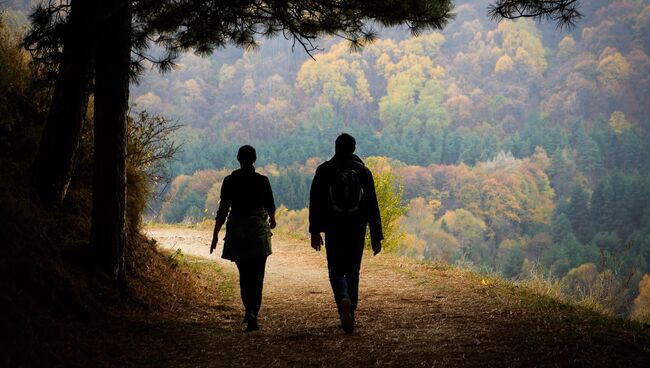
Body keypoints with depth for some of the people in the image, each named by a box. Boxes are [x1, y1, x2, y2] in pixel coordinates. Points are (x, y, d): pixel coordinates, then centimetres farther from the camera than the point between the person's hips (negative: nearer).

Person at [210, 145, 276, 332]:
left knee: (244, 275, 17)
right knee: (257, 277, 2)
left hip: (237, 233, 1)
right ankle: (252, 314, -10)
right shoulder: (262, 181, -4)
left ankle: (250, 311, 13)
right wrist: (272, 220, 30)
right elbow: (270, 206, 8)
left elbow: (223, 210, -5)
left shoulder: (229, 181, -3)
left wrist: (215, 235, 0)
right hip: (259, 232, -1)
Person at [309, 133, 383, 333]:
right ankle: (349, 316, 17)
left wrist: (314, 231, -4)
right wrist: (376, 237, 4)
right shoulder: (363, 171, 1)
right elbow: (372, 207, 1)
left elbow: (315, 203, -6)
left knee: (336, 271, 5)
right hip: (357, 231, 2)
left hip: (334, 231, -2)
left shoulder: (324, 170, -2)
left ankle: (343, 300, -25)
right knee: (352, 272, 14)